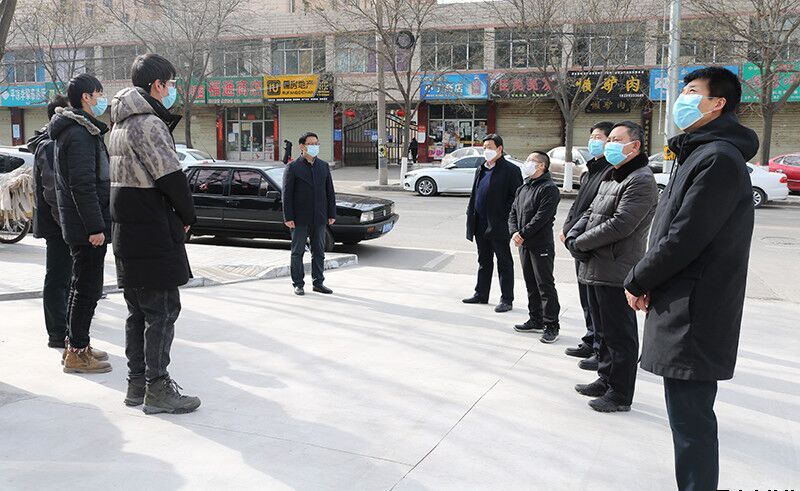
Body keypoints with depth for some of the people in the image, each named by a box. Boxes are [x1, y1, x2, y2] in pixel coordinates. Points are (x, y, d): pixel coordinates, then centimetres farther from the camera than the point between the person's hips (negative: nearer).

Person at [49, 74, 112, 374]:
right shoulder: (81, 133, -16)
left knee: (81, 285, 17)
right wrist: (95, 227, -22)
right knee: (88, 288, -5)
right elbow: (83, 185, -23)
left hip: (77, 225, 11)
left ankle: (75, 344, 27)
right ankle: (77, 353, 3)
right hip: (86, 224, -11)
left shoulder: (72, 129, 18)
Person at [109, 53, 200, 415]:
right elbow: (171, 176, -18)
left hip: (128, 232, 10)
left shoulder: (122, 124, 17)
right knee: (163, 311, -4)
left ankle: (137, 382, 24)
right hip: (153, 234, -10)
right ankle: (157, 389, 2)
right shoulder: (148, 123, -15)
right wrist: (187, 216, -5)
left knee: (139, 311, 15)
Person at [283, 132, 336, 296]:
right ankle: (298, 284, 12)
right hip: (300, 218, -4)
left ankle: (318, 283, 18)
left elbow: (330, 192, 10)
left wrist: (332, 214, 5)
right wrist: (288, 218, -11)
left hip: (319, 218, 4)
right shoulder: (293, 168, -3)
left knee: (319, 252, 9)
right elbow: (287, 194, -6)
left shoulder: (324, 166, 9)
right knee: (298, 252, 4)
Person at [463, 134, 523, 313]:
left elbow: (516, 197, -11)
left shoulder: (510, 170, -7)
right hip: (481, 226, 7)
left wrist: (505, 219, -15)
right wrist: (471, 215, 9)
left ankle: (507, 300, 8)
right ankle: (481, 294, 27)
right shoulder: (481, 170, 15)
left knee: (504, 263, 2)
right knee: (484, 261, 16)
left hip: (499, 226, -7)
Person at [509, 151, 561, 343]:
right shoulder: (523, 188, 16)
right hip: (525, 245, 8)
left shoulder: (549, 189, -11)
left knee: (545, 285, -4)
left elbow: (541, 217, -19)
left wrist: (523, 234, -17)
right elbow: (513, 212, 13)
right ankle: (536, 320, 26)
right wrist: (514, 232, -4)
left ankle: (551, 325, 2)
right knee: (531, 284, 15)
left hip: (541, 246, -8)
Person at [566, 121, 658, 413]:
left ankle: (620, 395, 9)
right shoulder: (610, 178, 19)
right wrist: (573, 236, 0)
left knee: (619, 336, 0)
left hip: (616, 273, -10)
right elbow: (590, 213, 20)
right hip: (594, 269, 10)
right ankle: (606, 381, 32)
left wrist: (580, 243, -13)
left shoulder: (641, 181, -14)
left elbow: (619, 225, -22)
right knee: (603, 331, 19)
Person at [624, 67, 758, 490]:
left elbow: (684, 238, -21)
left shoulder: (718, 158, -16)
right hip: (684, 310, 10)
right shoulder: (699, 154, 18)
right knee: (691, 417, 19)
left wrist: (637, 282, -7)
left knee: (690, 421, -3)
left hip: (694, 315, -10)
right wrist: (648, 283, 4)